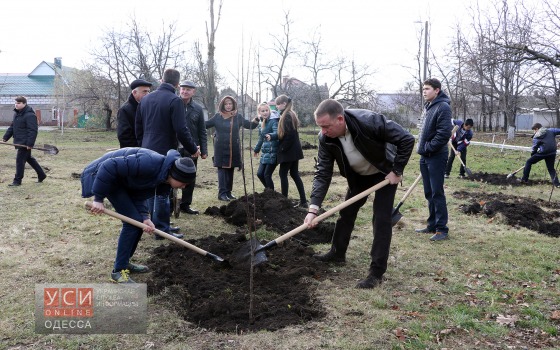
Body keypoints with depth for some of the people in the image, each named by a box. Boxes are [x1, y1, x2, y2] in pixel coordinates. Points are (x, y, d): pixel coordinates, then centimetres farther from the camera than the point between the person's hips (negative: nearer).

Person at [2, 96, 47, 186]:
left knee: (20, 160, -6)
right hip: (19, 141, 10)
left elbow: (33, 131, -22)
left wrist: (30, 143, -25)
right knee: (29, 158, 18)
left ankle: (17, 180, 3)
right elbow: (12, 127, 21)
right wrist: (5, 137, 14)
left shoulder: (30, 115, -17)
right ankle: (41, 175, 30)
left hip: (25, 143, -10)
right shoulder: (16, 113, 13)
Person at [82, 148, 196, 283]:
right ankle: (118, 271, 0)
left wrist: (145, 217, -20)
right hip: (105, 175, -9)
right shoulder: (151, 164, -33)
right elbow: (109, 166, -33)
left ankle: (124, 263, 24)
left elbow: (140, 196, -2)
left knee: (139, 220, 8)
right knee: (133, 221, -12)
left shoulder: (160, 174, -4)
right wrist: (98, 198, -27)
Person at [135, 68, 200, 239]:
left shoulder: (146, 99, 10)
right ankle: (162, 229, 5)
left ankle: (157, 224, 25)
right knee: (163, 192, -1)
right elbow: (181, 130, -17)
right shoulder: (175, 100, -13)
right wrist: (193, 149, -4)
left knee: (151, 189, 16)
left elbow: (138, 127, 14)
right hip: (165, 153, -7)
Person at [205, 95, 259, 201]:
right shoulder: (218, 117, 3)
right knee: (222, 169, -6)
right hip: (221, 148, -2)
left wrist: (256, 120, -15)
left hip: (234, 148, 2)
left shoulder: (238, 117, 5)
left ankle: (228, 192, 20)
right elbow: (205, 124, 6)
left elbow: (250, 125, 4)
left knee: (230, 170, 10)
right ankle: (222, 193, -5)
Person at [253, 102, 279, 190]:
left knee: (267, 175, -5)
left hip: (273, 153, -8)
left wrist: (271, 136, -51)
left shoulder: (273, 121, -12)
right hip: (265, 153, 8)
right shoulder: (262, 123, 12)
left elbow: (277, 133, -30)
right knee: (260, 174, 8)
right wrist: (256, 149, 35)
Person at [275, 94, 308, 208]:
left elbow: (290, 134, -22)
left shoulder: (286, 116, -15)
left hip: (289, 151, -9)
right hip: (294, 150, 9)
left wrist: (283, 148, -15)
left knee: (283, 174, -2)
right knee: (294, 174, 10)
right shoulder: (290, 114, 15)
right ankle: (303, 201, 10)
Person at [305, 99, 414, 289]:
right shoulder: (325, 139, -23)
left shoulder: (370, 121, -38)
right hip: (358, 176, 5)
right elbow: (323, 173, -20)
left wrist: (397, 171, -25)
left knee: (381, 219, -9)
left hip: (385, 173, -5)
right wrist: (314, 208, -28)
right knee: (346, 212, 12)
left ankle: (377, 272, -1)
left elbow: (406, 139, -30)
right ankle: (337, 252, 33)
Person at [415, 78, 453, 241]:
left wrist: (428, 148, -15)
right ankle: (432, 225, 23)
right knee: (429, 193, 13)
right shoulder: (427, 106, 14)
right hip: (425, 156, 9)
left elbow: (444, 134, -22)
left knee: (437, 193, -5)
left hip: (436, 157, -9)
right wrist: (422, 148, 12)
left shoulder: (443, 107, -13)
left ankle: (442, 229, 2)